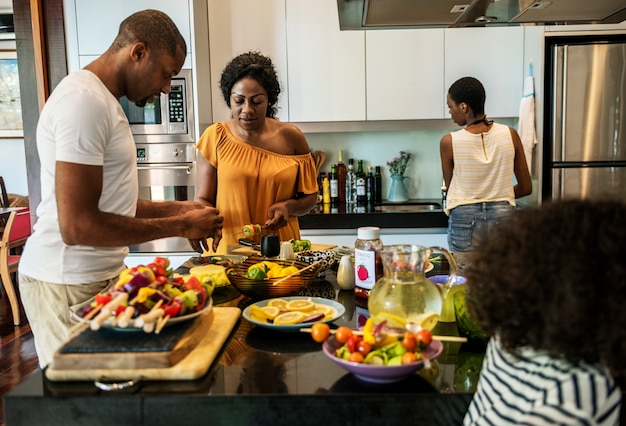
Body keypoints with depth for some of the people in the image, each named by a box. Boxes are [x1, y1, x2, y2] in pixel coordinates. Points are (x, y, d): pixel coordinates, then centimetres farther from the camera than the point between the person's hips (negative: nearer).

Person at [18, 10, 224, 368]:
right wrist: (180, 227, -16)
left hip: (102, 273, 9)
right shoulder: (84, 102, -18)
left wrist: (179, 209, 6)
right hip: (69, 284, -9)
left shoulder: (103, 100, 14)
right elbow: (78, 226, -23)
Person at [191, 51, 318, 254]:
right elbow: (203, 199, 5)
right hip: (228, 248, 0)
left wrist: (288, 206, -7)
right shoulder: (216, 137, 2)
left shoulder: (291, 137, 4)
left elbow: (309, 197, 12)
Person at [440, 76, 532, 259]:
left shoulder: (449, 142, -9)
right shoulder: (510, 134, -3)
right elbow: (526, 188, 5)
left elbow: (450, 188, 4)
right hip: (502, 217, 2)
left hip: (464, 221, -2)